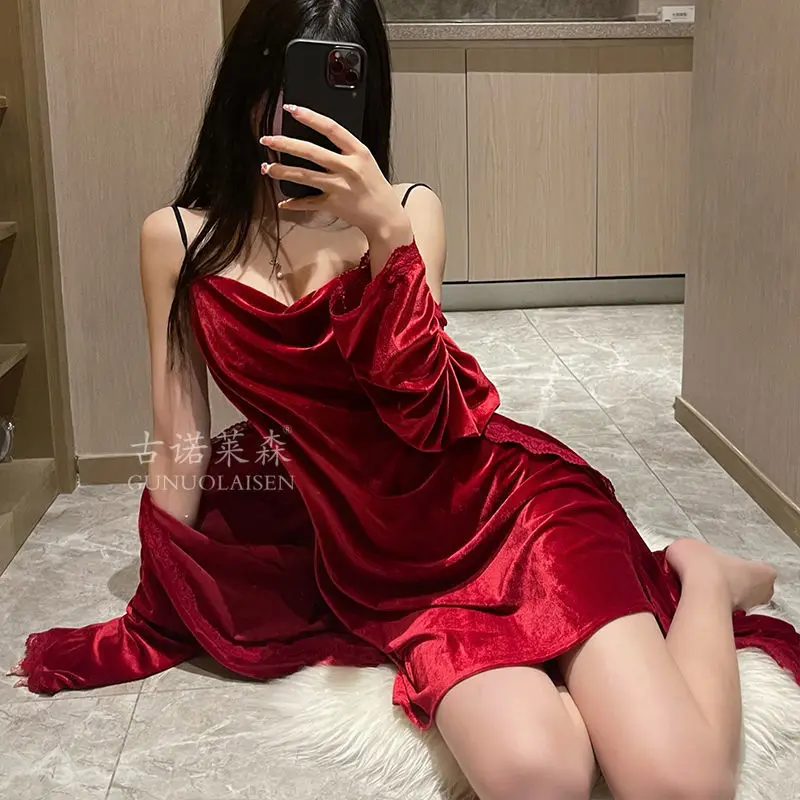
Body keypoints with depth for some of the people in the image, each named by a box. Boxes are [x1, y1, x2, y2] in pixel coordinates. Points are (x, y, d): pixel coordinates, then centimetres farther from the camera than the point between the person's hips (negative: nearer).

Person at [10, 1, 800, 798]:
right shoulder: (177, 239, 2)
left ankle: (703, 577, 10)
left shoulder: (408, 209, 0)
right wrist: (153, 625, 13)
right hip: (384, 568, 2)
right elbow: (178, 443, 8)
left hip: (509, 501, -1)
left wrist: (386, 235, -23)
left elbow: (423, 414, -12)